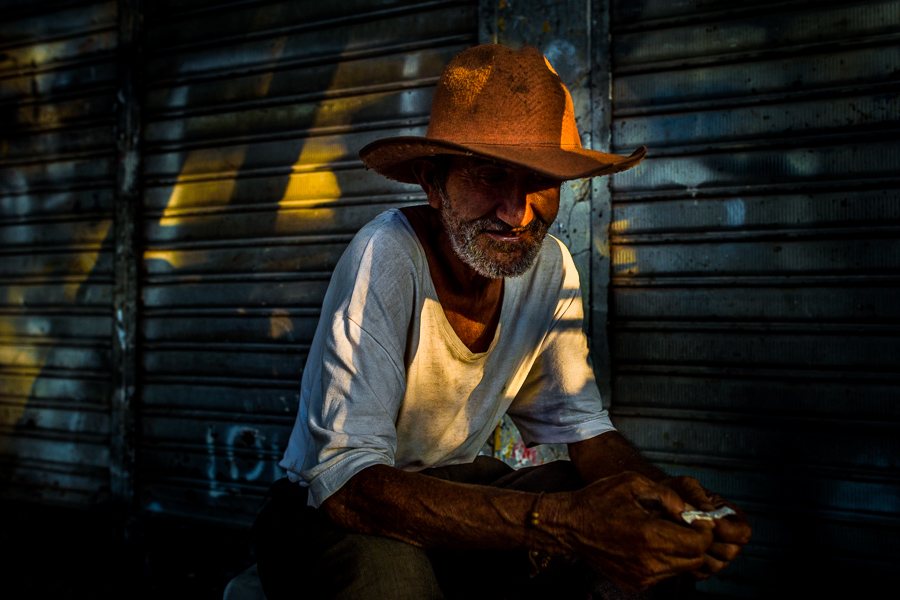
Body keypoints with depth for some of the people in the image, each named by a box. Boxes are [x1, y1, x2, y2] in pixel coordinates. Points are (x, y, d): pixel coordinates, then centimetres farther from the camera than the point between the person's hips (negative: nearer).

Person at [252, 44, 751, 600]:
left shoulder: (550, 268, -10)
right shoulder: (386, 257, -28)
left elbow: (579, 424, 0)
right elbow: (347, 481, -35)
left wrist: (656, 488, -24)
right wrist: (558, 521, -45)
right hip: (334, 511, -4)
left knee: (658, 541, -15)